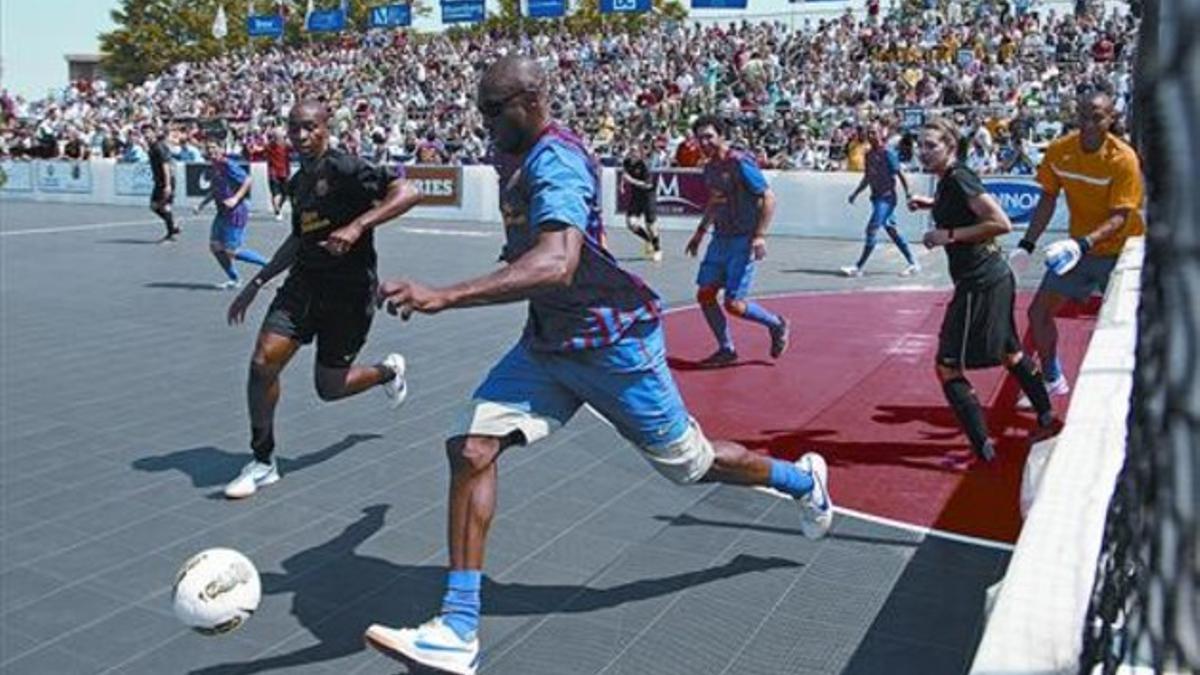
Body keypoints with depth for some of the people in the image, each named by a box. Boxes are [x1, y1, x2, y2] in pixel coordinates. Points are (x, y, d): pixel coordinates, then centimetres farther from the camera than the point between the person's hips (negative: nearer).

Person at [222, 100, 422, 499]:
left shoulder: (345, 169, -13)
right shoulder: (298, 182, 12)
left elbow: (409, 193, -23)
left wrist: (358, 226, -32)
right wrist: (256, 284, 23)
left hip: (349, 290, -6)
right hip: (305, 283, 7)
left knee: (329, 388, 4)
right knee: (263, 362, -9)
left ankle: (388, 371, 37)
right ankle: (263, 462, 7)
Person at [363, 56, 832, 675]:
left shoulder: (554, 161, -23)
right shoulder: (538, 157, 7)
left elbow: (557, 265, -42)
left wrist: (442, 297, -49)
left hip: (612, 343, -8)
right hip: (548, 343, 9)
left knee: (691, 464, 10)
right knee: (472, 448, -11)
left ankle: (803, 480, 41)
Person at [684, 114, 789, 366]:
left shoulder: (740, 163, -15)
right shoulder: (710, 167, 10)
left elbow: (769, 198, -15)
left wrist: (759, 236, -22)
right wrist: (700, 232, 25)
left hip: (743, 241, -8)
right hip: (720, 239, 8)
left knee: (733, 304, -9)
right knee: (704, 295, 3)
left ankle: (776, 325, 18)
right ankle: (726, 349, 18)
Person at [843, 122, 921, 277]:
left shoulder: (888, 153, -12)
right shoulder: (869, 155, 10)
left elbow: (900, 174, -12)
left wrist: (908, 192, -15)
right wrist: (855, 193, 17)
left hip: (887, 197, -8)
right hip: (877, 196, 8)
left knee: (872, 229, -11)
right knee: (891, 230, 11)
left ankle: (858, 267, -7)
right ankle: (913, 264, 20)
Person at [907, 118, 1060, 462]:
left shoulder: (959, 179, -18)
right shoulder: (948, 181, 9)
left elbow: (1001, 223, -24)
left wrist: (950, 235, -21)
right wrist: (932, 204, 17)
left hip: (981, 284, -10)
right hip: (996, 278, 10)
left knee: (947, 366, -6)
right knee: (1010, 353, 26)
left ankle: (983, 450, -2)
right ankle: (1046, 418, 43)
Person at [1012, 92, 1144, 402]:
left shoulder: (1123, 158, -21)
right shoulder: (1059, 151, -7)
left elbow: (1120, 217, -23)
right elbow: (1047, 200, 2)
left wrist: (1083, 243, -39)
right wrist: (1027, 244, -5)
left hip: (1119, 251, -4)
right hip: (1076, 248, 5)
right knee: (1039, 312, 4)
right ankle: (1053, 380, 23)